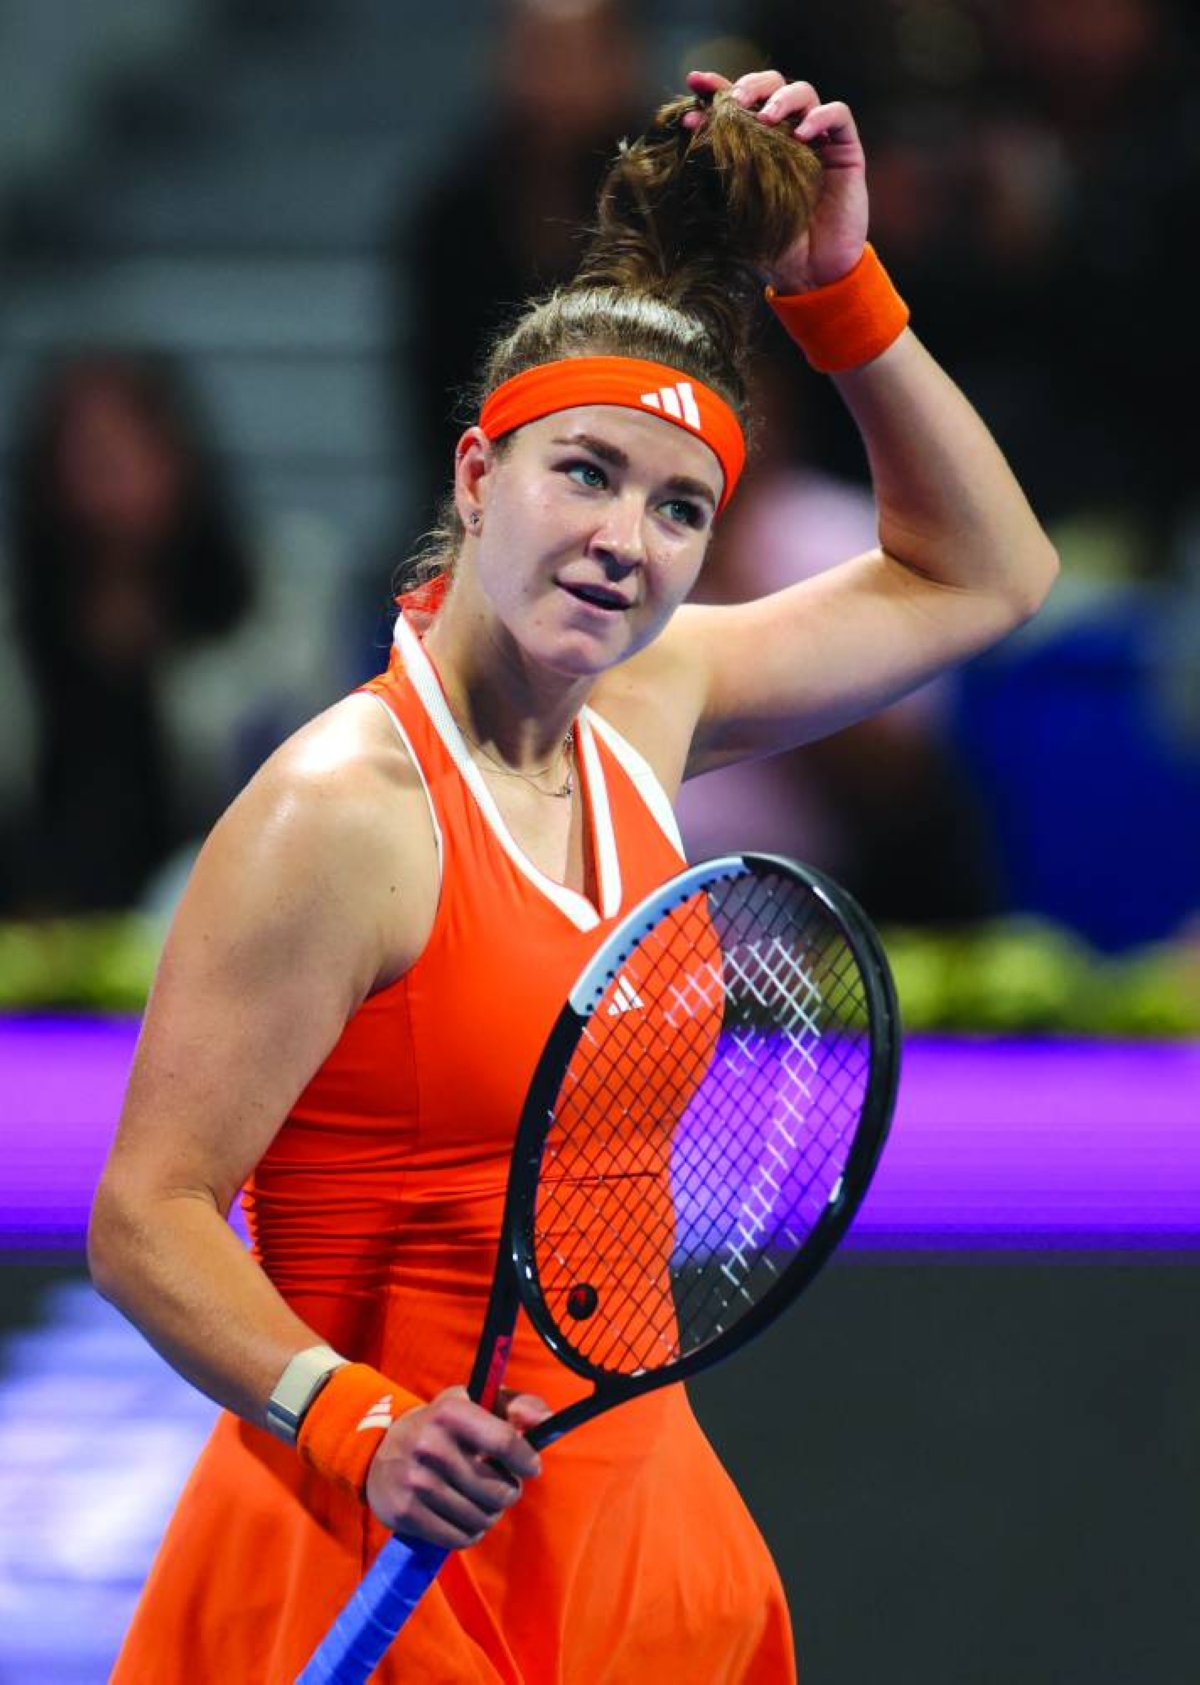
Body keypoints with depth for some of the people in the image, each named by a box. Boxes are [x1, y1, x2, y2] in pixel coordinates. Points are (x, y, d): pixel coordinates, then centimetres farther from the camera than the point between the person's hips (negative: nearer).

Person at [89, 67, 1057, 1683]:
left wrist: (840, 288, 8)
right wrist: (363, 1431, -33)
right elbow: (148, 1221, -18)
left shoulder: (640, 711, 5)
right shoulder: (345, 809, -17)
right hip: (388, 1555, -7)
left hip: (628, 1524, 7)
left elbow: (984, 573, 20)